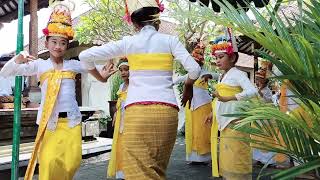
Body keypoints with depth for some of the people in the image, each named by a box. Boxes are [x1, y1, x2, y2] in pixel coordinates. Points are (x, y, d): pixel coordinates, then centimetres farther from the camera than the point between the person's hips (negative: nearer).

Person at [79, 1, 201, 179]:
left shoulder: (128, 42, 8)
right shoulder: (170, 40, 9)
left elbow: (85, 56, 7)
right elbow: (194, 70, 0)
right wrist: (188, 86, 20)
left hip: (137, 111, -1)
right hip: (166, 111, 2)